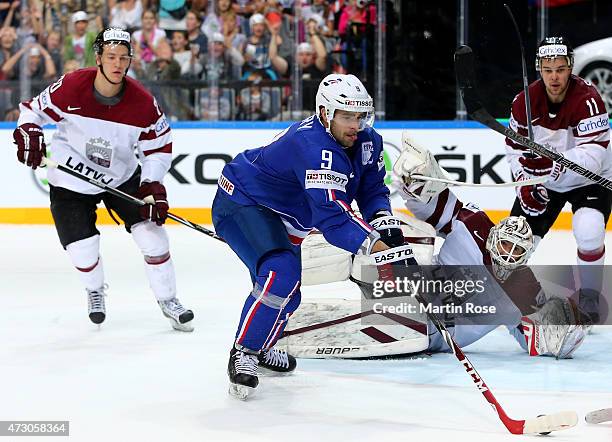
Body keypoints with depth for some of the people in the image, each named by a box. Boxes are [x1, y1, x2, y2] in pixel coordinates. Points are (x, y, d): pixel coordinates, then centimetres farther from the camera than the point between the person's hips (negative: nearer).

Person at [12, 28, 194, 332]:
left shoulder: (143, 102, -17)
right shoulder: (70, 88, -22)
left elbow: (159, 146, -5)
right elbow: (34, 108, -5)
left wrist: (152, 185, -14)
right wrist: (28, 133, -24)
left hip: (123, 178, 2)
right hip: (71, 183, -2)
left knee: (151, 232, -7)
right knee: (83, 250, -5)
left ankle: (168, 300, 11)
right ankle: (95, 291, 30)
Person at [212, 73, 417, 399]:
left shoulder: (366, 141, -9)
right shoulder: (313, 146, -37)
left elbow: (371, 189, 1)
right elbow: (331, 213, -45)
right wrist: (377, 246, -54)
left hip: (280, 217, 10)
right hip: (241, 202, -10)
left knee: (288, 291, 23)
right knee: (282, 274, -31)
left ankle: (260, 347, 50)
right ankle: (242, 354, -16)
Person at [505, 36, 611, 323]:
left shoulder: (587, 99, -27)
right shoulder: (525, 101, -13)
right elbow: (515, 150, -3)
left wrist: (554, 164, -47)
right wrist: (526, 185, -17)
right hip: (542, 181, 4)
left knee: (589, 230, -31)